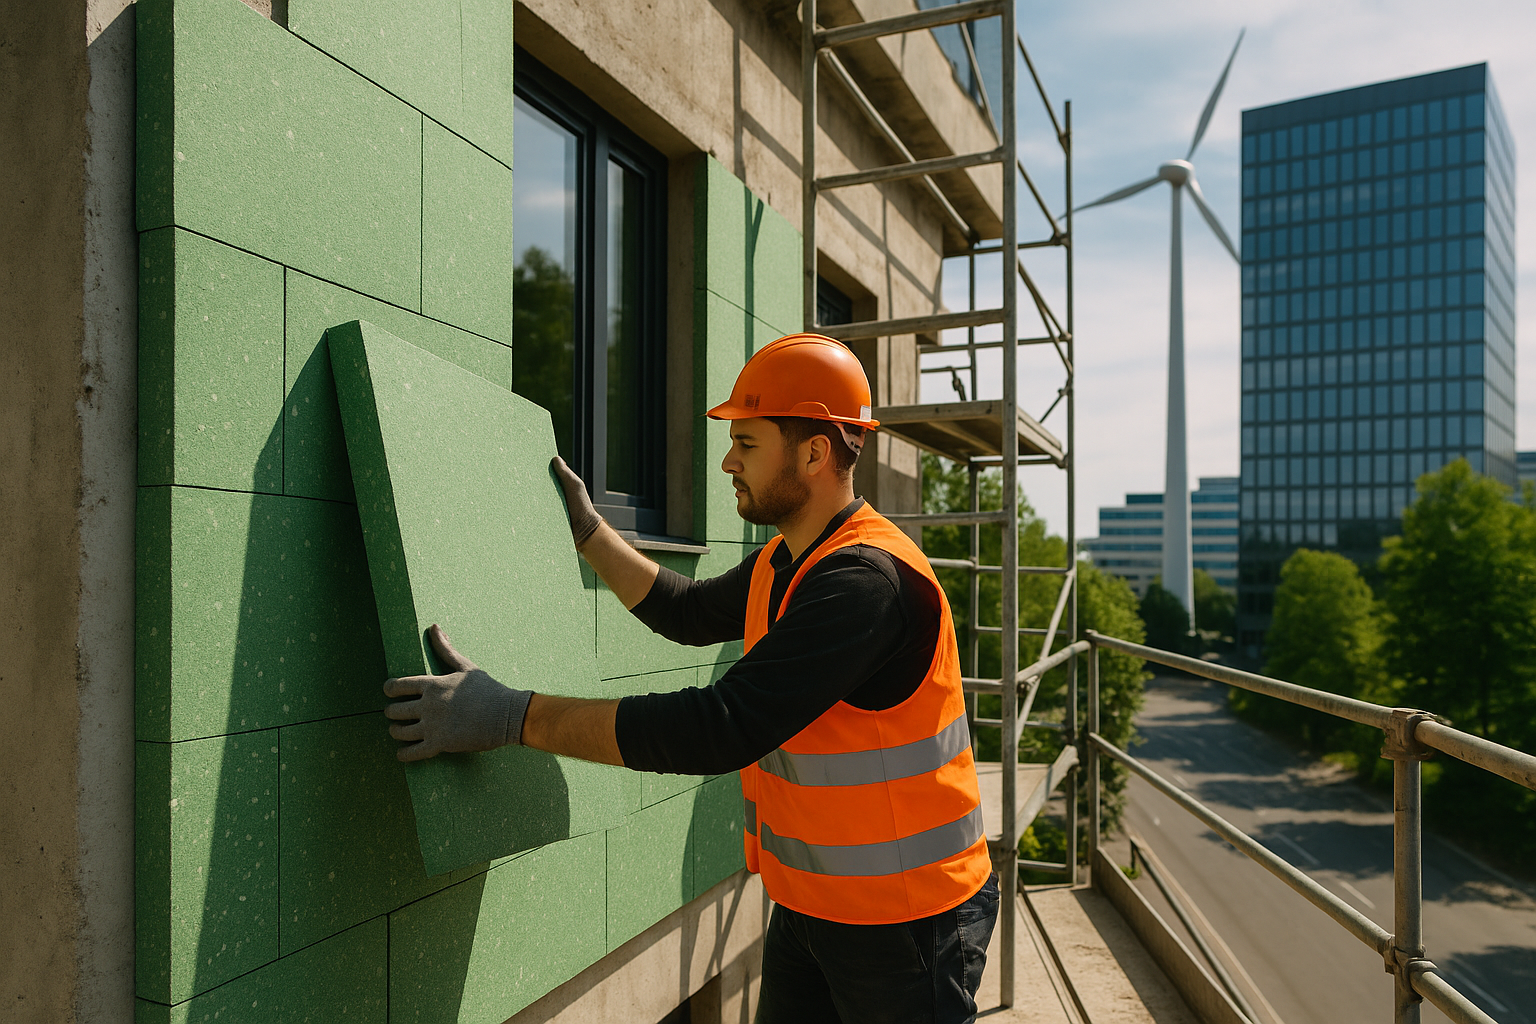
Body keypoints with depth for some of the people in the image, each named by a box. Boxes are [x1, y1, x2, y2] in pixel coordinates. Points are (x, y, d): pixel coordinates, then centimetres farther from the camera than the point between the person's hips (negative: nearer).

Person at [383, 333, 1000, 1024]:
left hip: (906, 924, -8)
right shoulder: (780, 563, 3)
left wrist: (511, 716, -32)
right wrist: (586, 529, 19)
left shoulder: (869, 580, -28)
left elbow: (723, 727, -34)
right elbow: (692, 613, 21)